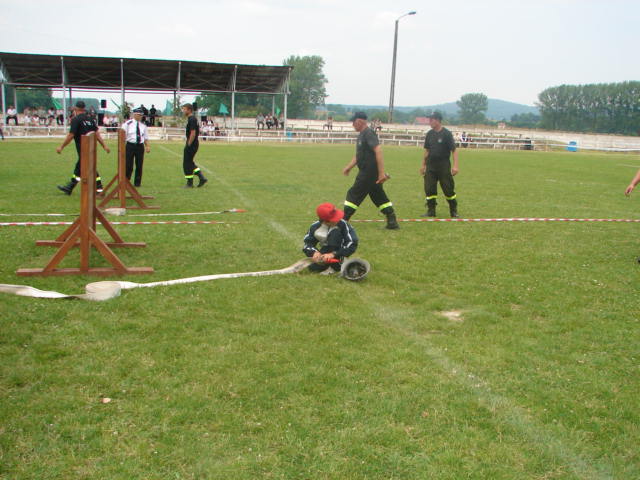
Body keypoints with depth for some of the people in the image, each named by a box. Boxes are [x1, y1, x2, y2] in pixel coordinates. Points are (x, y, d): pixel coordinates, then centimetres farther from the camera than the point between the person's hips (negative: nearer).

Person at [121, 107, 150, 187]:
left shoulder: (143, 125, 11)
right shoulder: (127, 124, 0)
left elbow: (146, 138, 15)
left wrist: (147, 146, 1)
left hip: (140, 146, 3)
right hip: (130, 146, -3)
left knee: (139, 165, 6)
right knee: (128, 165, -4)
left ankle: (137, 183, 16)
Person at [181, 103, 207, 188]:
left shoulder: (191, 119, -17)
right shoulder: (192, 118, 14)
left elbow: (193, 133, -24)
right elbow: (198, 130, 22)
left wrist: (189, 145, -19)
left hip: (191, 145, -10)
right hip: (194, 144, 10)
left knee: (187, 163, -2)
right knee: (190, 162, 16)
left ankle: (189, 183, 6)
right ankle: (202, 178, 13)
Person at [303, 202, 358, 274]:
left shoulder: (343, 224, -24)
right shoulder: (315, 227, -11)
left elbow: (352, 244, -26)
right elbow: (307, 243, -1)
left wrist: (333, 254, -33)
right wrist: (314, 252, -25)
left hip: (338, 255, -3)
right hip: (325, 252, 3)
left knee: (335, 233, -29)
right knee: (312, 267, -25)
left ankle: (335, 265, -22)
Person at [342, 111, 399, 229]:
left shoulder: (368, 133, -16)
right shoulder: (361, 135, 15)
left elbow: (378, 151, -25)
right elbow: (358, 155, 23)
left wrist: (381, 173, -29)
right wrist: (349, 167, 13)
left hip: (368, 173, -10)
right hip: (371, 173, 10)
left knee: (354, 194, -2)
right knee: (379, 197, 12)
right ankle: (392, 222, 13)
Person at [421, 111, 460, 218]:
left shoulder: (446, 133, -8)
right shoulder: (429, 134, 8)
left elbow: (454, 150, -10)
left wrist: (455, 166, -18)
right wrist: (423, 165, 16)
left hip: (444, 166, -5)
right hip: (431, 165, 5)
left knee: (448, 189, 0)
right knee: (429, 189, 2)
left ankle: (454, 212, 12)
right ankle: (431, 211, 13)